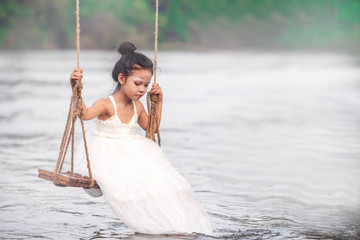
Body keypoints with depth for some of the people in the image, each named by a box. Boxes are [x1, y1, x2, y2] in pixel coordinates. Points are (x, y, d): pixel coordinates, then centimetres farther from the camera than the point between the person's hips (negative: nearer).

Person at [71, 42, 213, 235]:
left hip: (130, 153, 7)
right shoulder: (106, 105, -15)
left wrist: (158, 102, 15)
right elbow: (85, 113, -36)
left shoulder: (137, 107, 7)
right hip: (107, 153, -7)